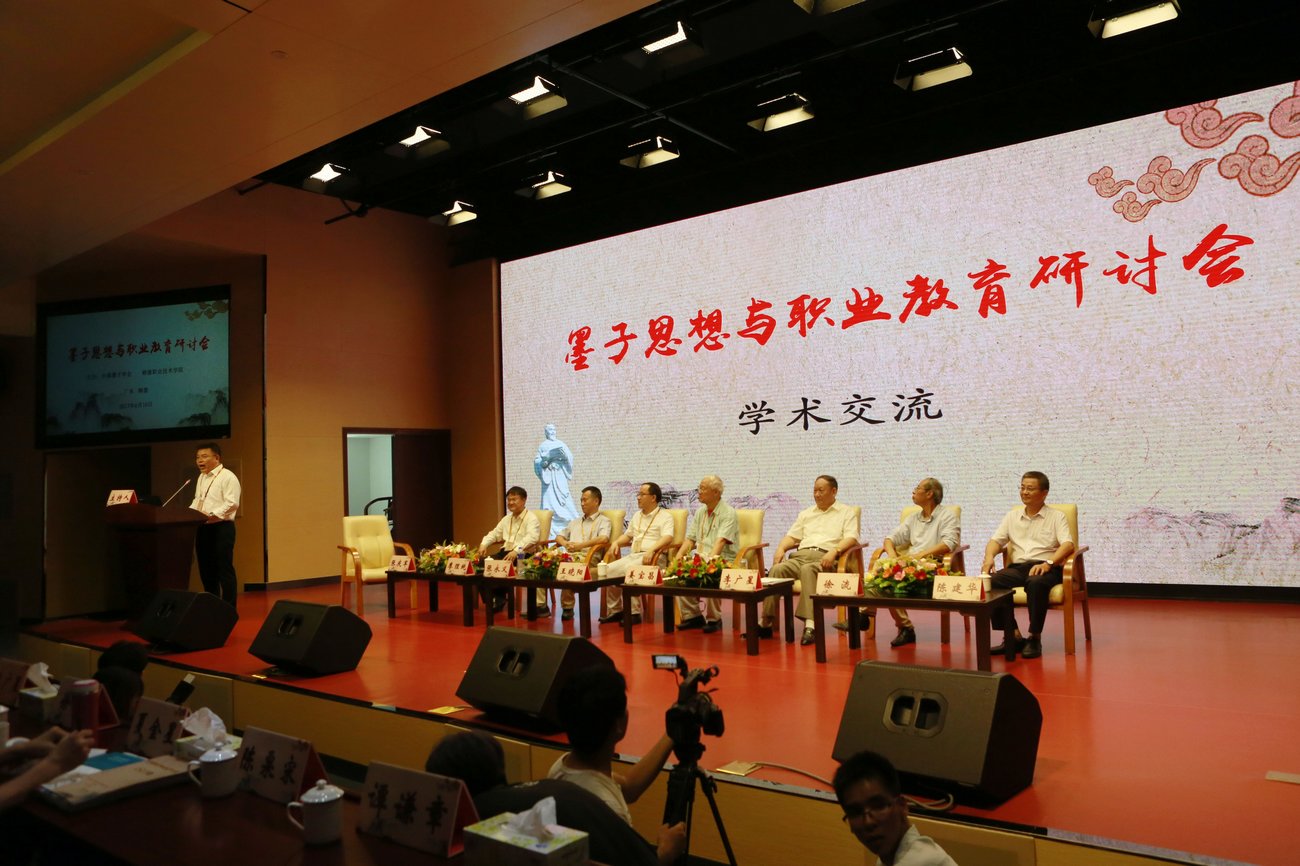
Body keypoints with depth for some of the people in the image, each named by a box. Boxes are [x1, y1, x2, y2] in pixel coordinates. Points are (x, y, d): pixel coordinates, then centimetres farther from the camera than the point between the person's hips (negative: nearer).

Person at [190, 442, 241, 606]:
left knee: (224, 569, -4)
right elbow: (197, 500, 24)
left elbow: (232, 504, -18)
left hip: (221, 527, -8)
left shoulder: (228, 477, -9)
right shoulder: (201, 478, 18)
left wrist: (210, 515, -24)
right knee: (206, 569, 13)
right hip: (203, 528, 8)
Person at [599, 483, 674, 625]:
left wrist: (651, 550, -31)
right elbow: (628, 535, 32)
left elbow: (667, 538, -16)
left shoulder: (665, 516, 0)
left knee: (629, 570, -34)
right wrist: (616, 542, 11)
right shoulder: (637, 516, 25)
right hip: (633, 555, 7)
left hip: (653, 558, -7)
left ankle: (634, 612, -26)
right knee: (610, 570, -16)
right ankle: (614, 610, -6)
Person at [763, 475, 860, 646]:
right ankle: (765, 622, -31)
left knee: (808, 569, -39)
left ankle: (810, 625, -47)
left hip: (824, 558, -4)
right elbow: (792, 536, 25)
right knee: (776, 570, -27)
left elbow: (851, 538, -1)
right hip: (800, 555, 5)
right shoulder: (806, 514, 31)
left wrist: (834, 550, -20)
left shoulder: (846, 513, 14)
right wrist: (781, 548, 3)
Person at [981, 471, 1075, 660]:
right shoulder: (1012, 516, 21)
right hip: (1018, 567, 4)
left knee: (1036, 583, -39)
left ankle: (1035, 638, -25)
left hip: (1046, 568, -4)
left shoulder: (1056, 517, 8)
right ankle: (1014, 636, -20)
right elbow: (996, 540, 15)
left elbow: (1068, 545, -7)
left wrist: (1048, 563, -25)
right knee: (992, 582, -27)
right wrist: (989, 557, -8)